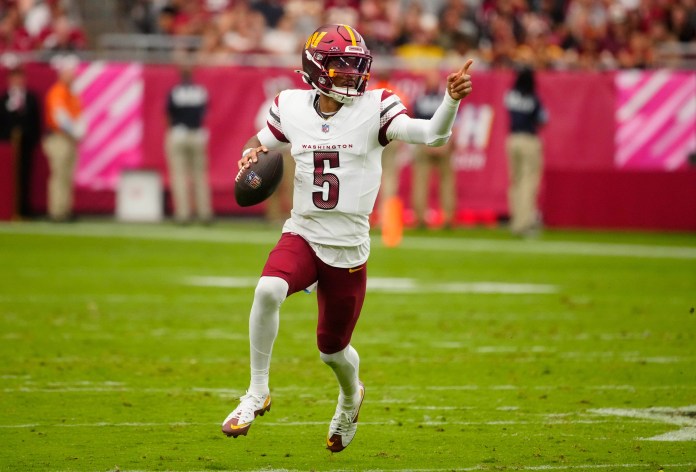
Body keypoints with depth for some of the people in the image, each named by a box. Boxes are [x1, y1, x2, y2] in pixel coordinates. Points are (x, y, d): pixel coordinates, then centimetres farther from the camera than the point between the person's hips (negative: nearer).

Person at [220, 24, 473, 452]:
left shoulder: (374, 109, -9)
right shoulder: (292, 107, 0)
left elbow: (432, 134, -21)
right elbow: (261, 142, 18)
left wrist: (452, 99, -40)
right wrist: (251, 155, -6)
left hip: (348, 249, -1)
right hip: (302, 235, 1)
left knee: (333, 349, 12)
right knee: (268, 289, -32)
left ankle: (351, 396, 49)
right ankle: (258, 393, -15)